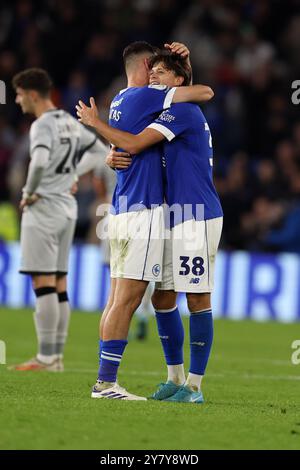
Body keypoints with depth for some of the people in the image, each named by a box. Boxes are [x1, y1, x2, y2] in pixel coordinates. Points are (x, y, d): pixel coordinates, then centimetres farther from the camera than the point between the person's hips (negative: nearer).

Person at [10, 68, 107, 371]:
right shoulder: (70, 123, 12)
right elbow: (101, 152, 22)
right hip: (67, 208, 9)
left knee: (43, 284, -8)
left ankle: (46, 358, -10)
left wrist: (29, 193, -17)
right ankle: (57, 355, 11)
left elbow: (40, 161, -31)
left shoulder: (43, 125, -14)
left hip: (43, 209, -9)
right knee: (59, 286, 10)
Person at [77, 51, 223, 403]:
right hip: (174, 217, 10)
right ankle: (175, 377, 19)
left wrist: (95, 123, -5)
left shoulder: (184, 111, -12)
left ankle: (194, 385, -4)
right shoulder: (168, 115, 18)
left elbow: (133, 144, -19)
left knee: (197, 298, -6)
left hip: (198, 217, -10)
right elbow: (127, 149, 22)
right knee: (162, 296, 10)